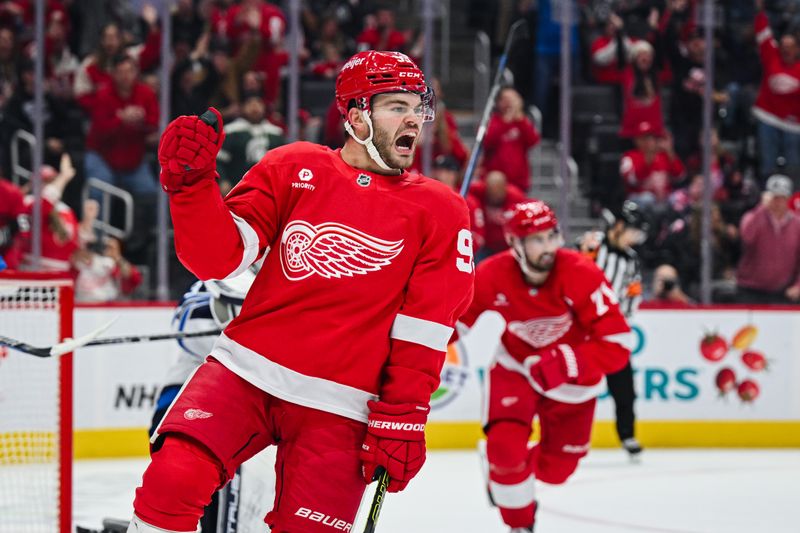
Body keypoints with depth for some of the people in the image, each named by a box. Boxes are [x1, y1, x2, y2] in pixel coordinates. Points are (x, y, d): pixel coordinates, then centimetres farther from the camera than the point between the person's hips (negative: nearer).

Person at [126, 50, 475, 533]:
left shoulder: (440, 213, 3)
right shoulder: (294, 169, 5)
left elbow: (425, 332, 0)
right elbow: (219, 258, -1)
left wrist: (402, 419, -5)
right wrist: (191, 184, -16)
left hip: (336, 409, 0)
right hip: (246, 370, 0)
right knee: (174, 478, -21)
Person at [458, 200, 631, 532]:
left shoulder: (581, 275, -31)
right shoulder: (491, 277, -24)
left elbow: (617, 345, -31)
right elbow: (456, 319, -5)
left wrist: (564, 364, -42)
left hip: (571, 377, 0)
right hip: (515, 366, 0)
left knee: (556, 469, 8)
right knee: (506, 448, -21)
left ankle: (510, 468, 45)